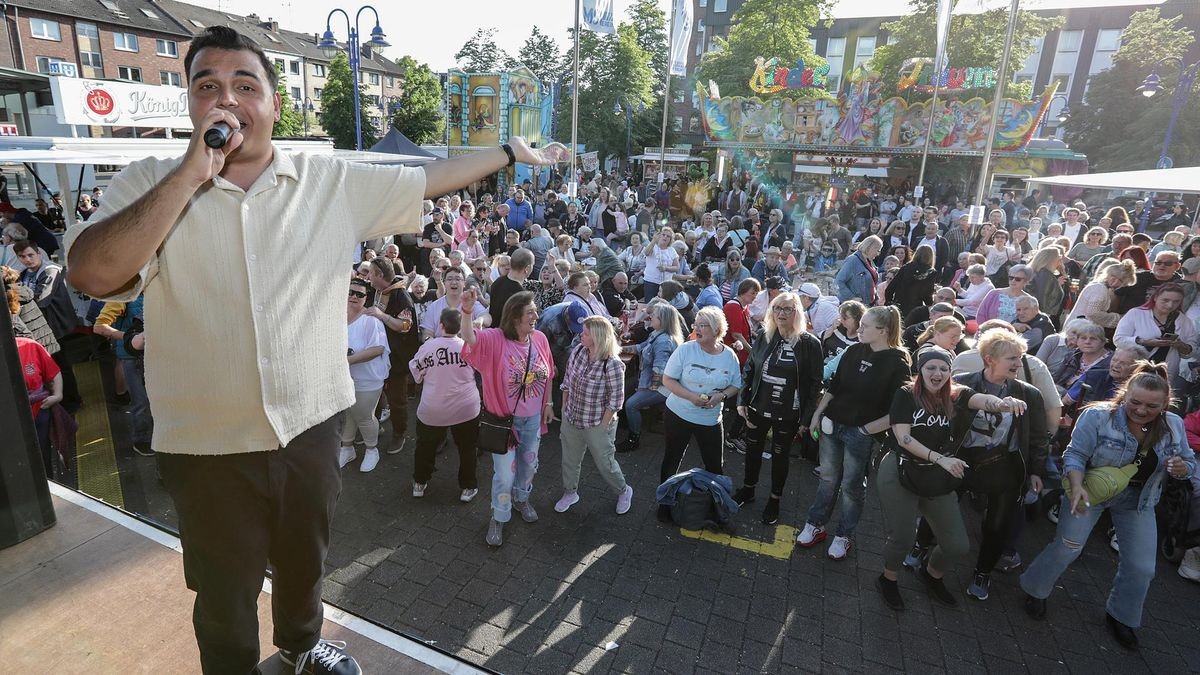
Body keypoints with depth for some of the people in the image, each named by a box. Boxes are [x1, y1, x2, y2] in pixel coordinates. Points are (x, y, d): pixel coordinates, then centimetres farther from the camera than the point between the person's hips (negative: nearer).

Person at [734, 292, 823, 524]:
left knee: (780, 456, 13)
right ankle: (747, 490, 41)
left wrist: (807, 417, -11)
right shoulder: (763, 337, -2)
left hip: (788, 414, -3)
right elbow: (748, 370, 6)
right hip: (758, 408, 4)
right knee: (753, 449, 18)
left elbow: (815, 383, -10)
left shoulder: (810, 344, -13)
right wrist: (742, 400, 1)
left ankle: (774, 501, 34)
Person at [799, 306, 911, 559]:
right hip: (832, 425, 4)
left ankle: (843, 536, 28)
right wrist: (817, 414, 7)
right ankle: (815, 525, 30)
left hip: (860, 434, -4)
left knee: (851, 486, 11)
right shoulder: (854, 351, 1)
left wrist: (866, 430, -16)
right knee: (828, 479, 16)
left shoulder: (897, 363, -13)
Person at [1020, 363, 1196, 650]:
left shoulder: (1174, 425, -7)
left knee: (1142, 567, 8)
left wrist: (1181, 468, -20)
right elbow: (1075, 454, -20)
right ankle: (1035, 591, 20)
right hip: (1091, 490, -4)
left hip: (1138, 500, 5)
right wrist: (1076, 486, -36)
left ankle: (1120, 617, 33)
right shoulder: (1098, 416, -23)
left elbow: (1189, 463, 4)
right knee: (1066, 548, -4)